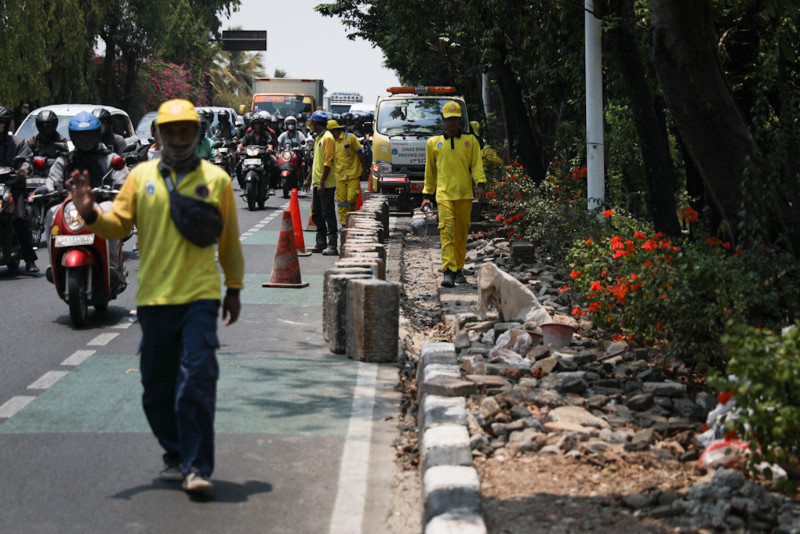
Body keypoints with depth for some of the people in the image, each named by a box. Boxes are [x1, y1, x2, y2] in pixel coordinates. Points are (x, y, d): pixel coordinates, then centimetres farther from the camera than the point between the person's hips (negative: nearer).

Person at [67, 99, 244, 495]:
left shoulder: (216, 179, 5)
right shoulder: (141, 177, 7)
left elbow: (229, 240, 12)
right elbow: (118, 225, 5)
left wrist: (234, 288, 13)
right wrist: (90, 214, -15)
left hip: (200, 295, -2)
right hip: (154, 297, 2)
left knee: (197, 380, -12)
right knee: (157, 387, 10)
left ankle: (198, 467, -8)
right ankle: (175, 456, 27)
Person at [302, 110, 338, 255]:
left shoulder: (328, 138, -13)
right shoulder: (318, 138, 18)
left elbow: (328, 162, -19)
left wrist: (322, 183, -23)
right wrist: (309, 179, 25)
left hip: (326, 184, -10)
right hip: (317, 183, 10)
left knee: (328, 214, -9)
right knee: (316, 214, 13)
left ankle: (332, 245, -7)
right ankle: (321, 243, 20)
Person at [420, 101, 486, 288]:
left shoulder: (470, 140, 10)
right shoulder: (434, 142, 11)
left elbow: (477, 165, 4)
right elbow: (430, 171, 17)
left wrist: (481, 185, -12)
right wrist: (427, 195, 15)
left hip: (464, 194, 1)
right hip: (444, 193, -1)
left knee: (461, 232, 7)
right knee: (446, 230, -15)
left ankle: (459, 269, 20)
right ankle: (448, 272, -22)